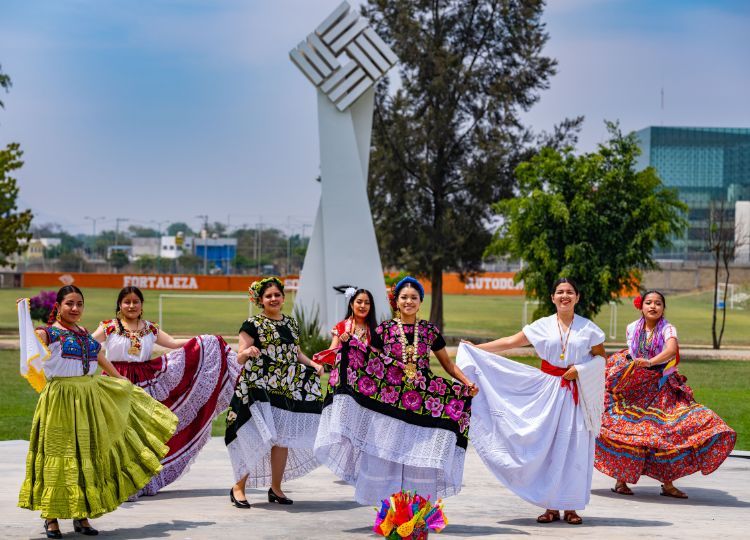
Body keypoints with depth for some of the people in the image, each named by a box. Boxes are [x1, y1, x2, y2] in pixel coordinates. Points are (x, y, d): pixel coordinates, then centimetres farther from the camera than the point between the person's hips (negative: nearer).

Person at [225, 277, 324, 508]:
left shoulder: (291, 323, 15)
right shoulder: (252, 325, -3)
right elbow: (239, 358, -6)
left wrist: (312, 364, 7)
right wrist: (247, 352, -29)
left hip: (287, 389, 6)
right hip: (259, 389, -6)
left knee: (283, 439, 6)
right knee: (261, 439, -12)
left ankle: (276, 488, 18)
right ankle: (238, 487, 1)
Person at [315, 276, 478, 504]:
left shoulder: (430, 330, 7)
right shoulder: (384, 329, 3)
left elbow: (447, 364, 12)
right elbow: (366, 362, 3)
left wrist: (467, 383, -2)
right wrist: (347, 345, -12)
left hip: (422, 403, 1)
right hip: (388, 401, -1)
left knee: (419, 458, 1)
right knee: (387, 457, -1)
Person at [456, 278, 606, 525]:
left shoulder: (587, 328, 2)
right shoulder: (542, 326, 4)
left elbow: (601, 356, 7)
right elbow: (511, 341, 5)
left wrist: (580, 370, -10)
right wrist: (476, 348, 2)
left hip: (577, 393, -1)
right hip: (549, 391, 1)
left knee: (574, 447, -2)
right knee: (547, 446, -1)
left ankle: (570, 507, 5)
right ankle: (551, 506, 6)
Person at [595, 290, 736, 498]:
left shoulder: (668, 329, -7)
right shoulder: (632, 329, 3)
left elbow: (671, 350, -29)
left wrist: (650, 362, -42)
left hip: (661, 390, -1)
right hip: (633, 387, 1)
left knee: (668, 432, -9)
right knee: (627, 431, -9)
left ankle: (667, 483, 3)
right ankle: (620, 479, 3)